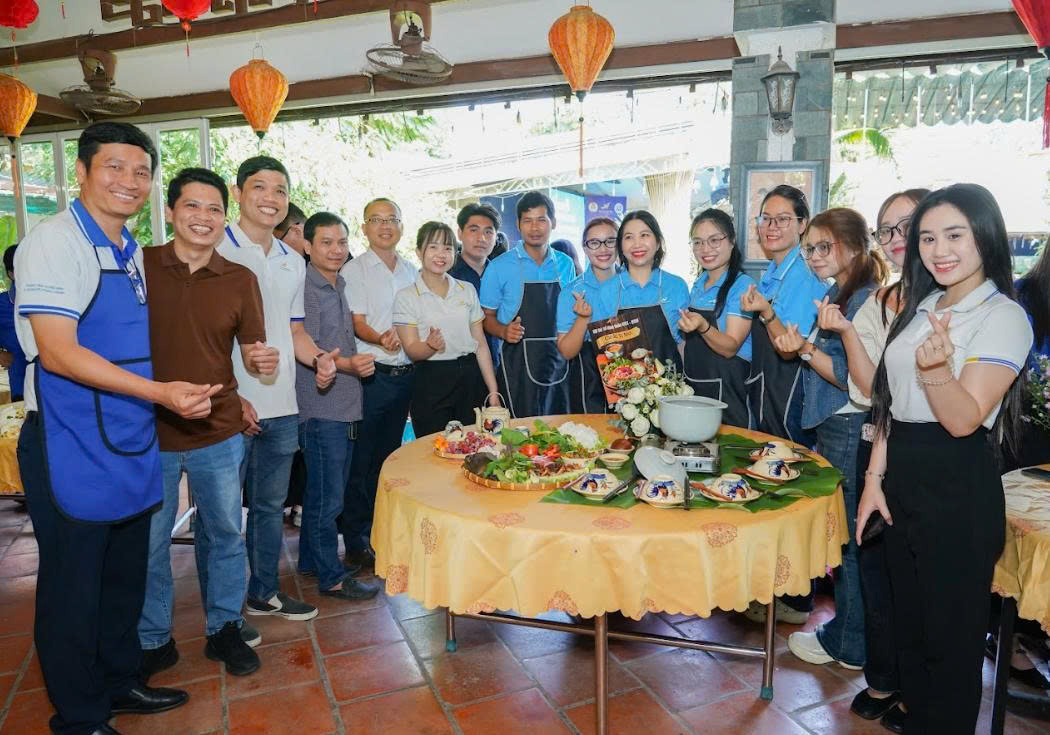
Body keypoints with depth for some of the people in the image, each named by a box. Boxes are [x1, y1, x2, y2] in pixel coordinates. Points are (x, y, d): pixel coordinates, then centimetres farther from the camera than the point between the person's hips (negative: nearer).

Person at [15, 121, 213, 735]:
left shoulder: (132, 251, 12)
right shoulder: (54, 242, -13)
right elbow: (58, 352, -21)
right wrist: (161, 392, -25)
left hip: (131, 443, 8)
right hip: (73, 450, -8)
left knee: (126, 579, 20)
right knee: (74, 587, 8)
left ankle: (121, 682, 39)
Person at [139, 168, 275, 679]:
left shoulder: (240, 279, 1)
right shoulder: (139, 265, -4)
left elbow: (252, 352, 5)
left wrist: (262, 361, -19)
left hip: (219, 433, 2)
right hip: (148, 431, -1)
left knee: (225, 535, 13)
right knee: (148, 544, 10)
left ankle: (224, 628, 32)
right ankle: (153, 640, 31)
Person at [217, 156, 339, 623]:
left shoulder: (293, 262, 13)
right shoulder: (215, 252, -7)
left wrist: (318, 357, -2)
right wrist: (230, 397, -18)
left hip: (281, 408, 6)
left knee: (270, 506, 17)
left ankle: (263, 591, 33)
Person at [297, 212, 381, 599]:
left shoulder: (340, 287, 15)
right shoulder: (306, 290, -12)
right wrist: (346, 364, -30)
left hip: (344, 405, 9)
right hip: (320, 407, -9)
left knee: (326, 492, 18)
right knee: (327, 497, -1)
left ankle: (311, 559, 32)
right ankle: (331, 576, 11)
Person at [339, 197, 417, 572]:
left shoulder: (410, 270, 14)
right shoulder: (354, 270, -2)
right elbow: (357, 324, -10)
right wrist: (380, 338, -30)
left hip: (405, 373, 5)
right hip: (372, 373, -5)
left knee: (389, 454, 14)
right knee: (363, 459, 0)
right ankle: (356, 541, 11)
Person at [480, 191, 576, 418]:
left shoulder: (565, 265, 10)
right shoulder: (499, 267, -2)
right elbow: (487, 316, 1)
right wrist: (503, 331, -17)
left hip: (557, 362, 4)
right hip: (517, 363, -4)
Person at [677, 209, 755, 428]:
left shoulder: (743, 285, -11)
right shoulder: (698, 285, 10)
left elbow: (730, 348, -19)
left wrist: (703, 327, -34)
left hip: (726, 391, -7)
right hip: (693, 385, 7)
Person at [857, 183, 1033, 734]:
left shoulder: (1004, 317, -11)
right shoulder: (919, 308, 11)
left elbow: (963, 420, -20)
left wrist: (936, 368, -38)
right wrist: (875, 478, 8)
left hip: (959, 492, -7)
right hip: (902, 482, 7)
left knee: (950, 636, 7)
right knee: (908, 622, 19)